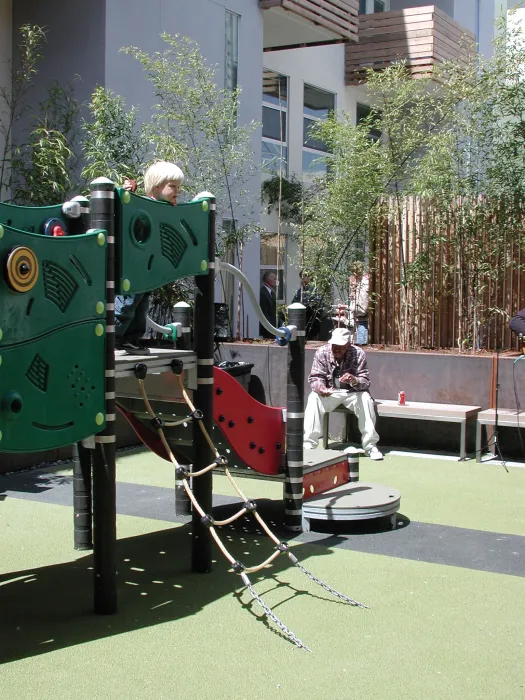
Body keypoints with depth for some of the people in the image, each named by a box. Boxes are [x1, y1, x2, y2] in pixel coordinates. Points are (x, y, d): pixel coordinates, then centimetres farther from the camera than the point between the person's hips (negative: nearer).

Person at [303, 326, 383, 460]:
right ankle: (308, 445, -26)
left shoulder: (358, 354, -12)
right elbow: (315, 378, -11)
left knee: (365, 399, -30)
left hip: (352, 392, 0)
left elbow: (365, 382, -14)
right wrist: (319, 388, -36)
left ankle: (370, 446, -19)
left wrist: (355, 381, -39)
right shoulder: (322, 353, -11)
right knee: (313, 399, -29)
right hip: (328, 393, 0)